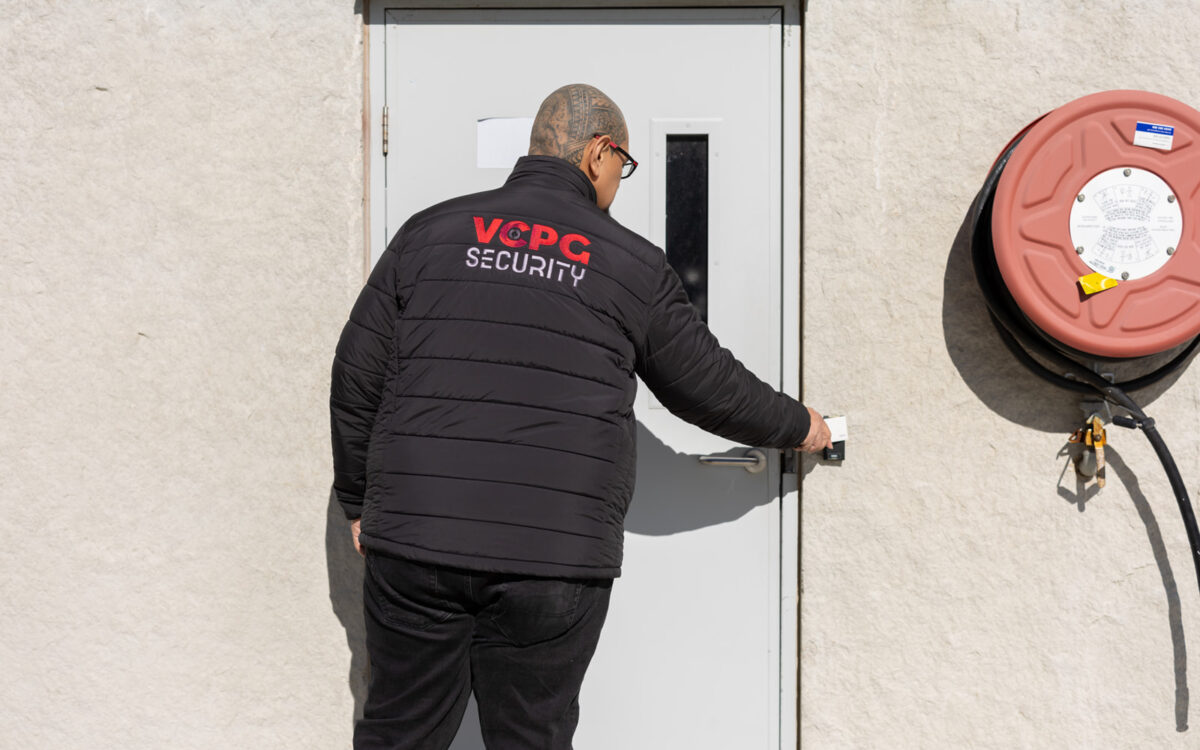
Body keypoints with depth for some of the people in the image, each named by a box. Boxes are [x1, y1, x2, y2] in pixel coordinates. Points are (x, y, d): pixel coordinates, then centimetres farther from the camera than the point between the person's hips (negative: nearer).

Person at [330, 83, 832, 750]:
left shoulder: (430, 231, 9)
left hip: (415, 547, 2)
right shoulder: (633, 265, 6)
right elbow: (711, 386, 15)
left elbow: (356, 380, 10)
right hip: (554, 566, -2)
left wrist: (360, 502, 20)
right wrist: (797, 428, 34)